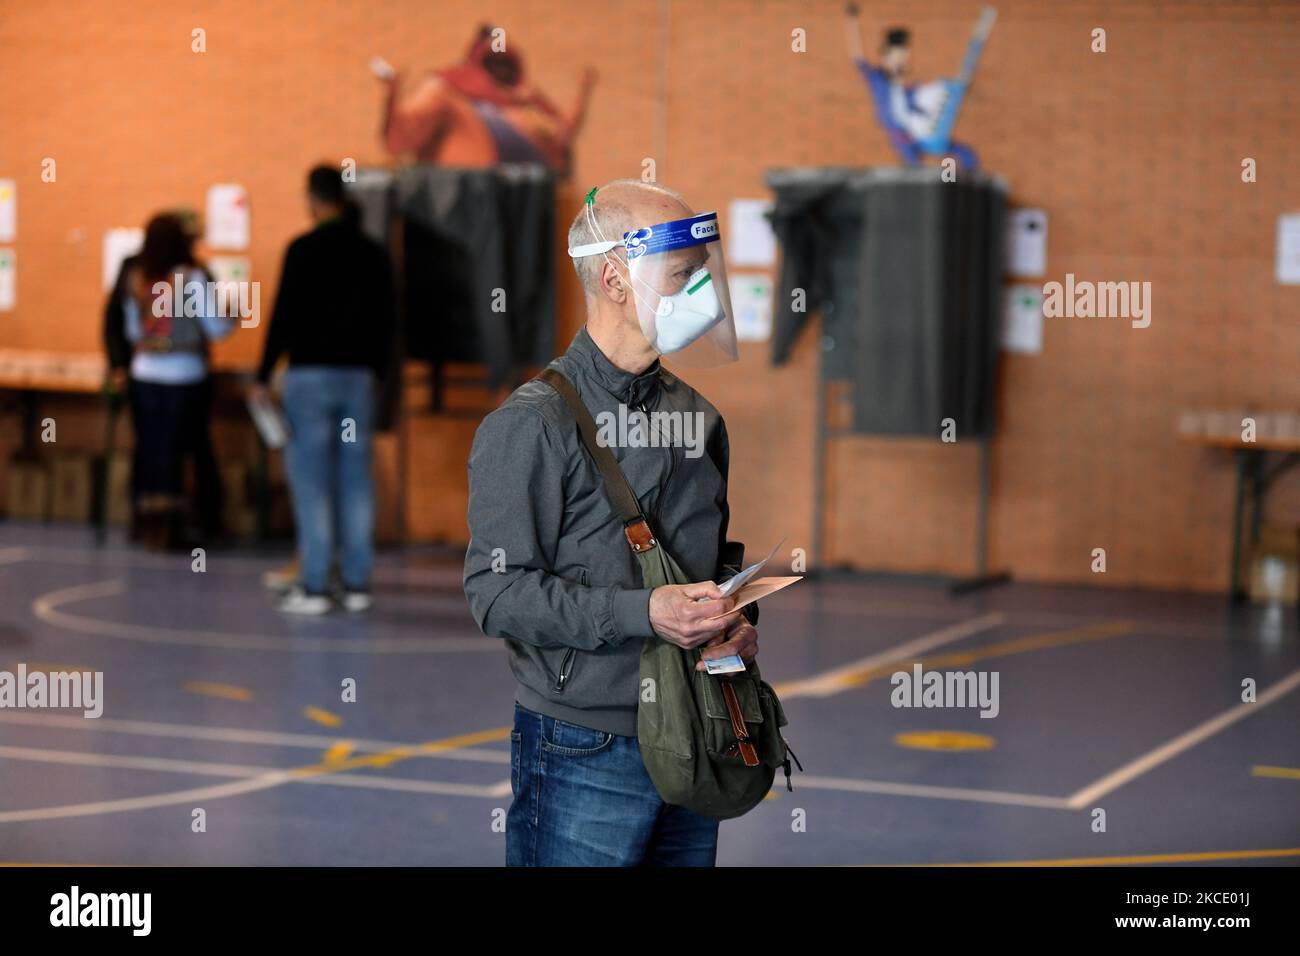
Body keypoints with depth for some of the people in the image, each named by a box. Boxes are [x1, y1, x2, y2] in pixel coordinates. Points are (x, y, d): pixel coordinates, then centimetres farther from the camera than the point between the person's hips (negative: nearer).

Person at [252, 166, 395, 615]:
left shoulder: (303, 250, -7)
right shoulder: (373, 254, 8)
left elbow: (284, 316, -9)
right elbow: (385, 321, 11)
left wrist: (263, 375, -4)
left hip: (310, 375, -5)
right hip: (358, 376, 5)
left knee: (310, 479, -3)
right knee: (355, 479, 7)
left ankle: (314, 586, -5)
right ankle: (357, 582, 9)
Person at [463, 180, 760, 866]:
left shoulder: (697, 416, 13)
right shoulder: (531, 423, -10)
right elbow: (497, 592, -16)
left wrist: (736, 624, 1)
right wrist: (643, 613, -23)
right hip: (583, 753, -6)